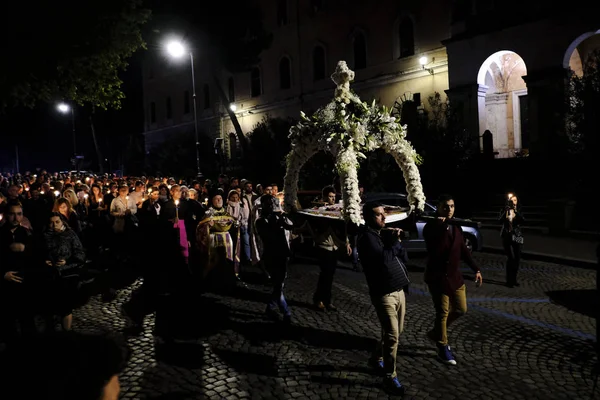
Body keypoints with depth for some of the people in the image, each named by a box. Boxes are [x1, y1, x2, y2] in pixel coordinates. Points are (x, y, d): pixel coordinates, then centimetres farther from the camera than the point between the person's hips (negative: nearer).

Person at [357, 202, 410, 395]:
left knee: (396, 332, 18)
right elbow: (382, 259, -26)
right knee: (392, 335, -6)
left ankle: (377, 358, 38)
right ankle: (390, 377, 8)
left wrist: (396, 241, -4)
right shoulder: (366, 237, -12)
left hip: (399, 290, 8)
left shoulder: (386, 233, 12)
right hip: (383, 294, -8)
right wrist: (394, 241, -14)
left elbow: (404, 257, 12)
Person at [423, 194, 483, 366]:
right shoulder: (431, 227, -13)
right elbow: (434, 251, -29)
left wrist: (476, 269, 12)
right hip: (437, 276, -7)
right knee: (442, 312, 1)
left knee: (461, 309, 13)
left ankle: (435, 333, 33)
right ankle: (443, 348, 17)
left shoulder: (456, 227, 9)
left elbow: (463, 250, 16)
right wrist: (442, 226, -29)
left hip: (455, 275, 7)